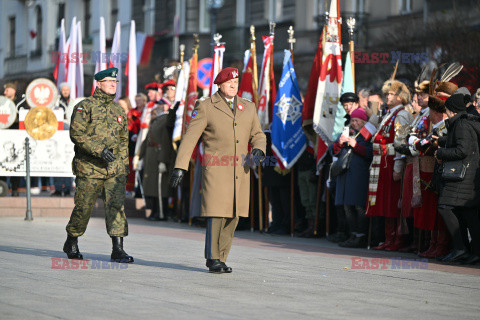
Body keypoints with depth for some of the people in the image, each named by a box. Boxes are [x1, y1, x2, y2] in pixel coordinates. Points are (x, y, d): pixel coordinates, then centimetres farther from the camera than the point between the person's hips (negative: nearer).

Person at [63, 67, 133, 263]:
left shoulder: (119, 111, 16)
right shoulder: (85, 107, -2)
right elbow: (76, 134, -12)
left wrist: (124, 164, 16)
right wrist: (99, 150, -20)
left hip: (115, 168, 4)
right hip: (89, 168, -4)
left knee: (117, 204, -8)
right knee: (84, 206, 3)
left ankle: (117, 249, -9)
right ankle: (71, 243, 24)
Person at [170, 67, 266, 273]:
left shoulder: (248, 107, 14)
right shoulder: (206, 107, 0)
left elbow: (258, 135, 21)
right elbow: (190, 138, -3)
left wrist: (258, 149, -3)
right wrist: (180, 166, -11)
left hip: (240, 171, 5)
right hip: (216, 169, -5)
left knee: (232, 217, 4)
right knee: (216, 214, -10)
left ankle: (221, 259, 14)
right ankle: (213, 259, -1)